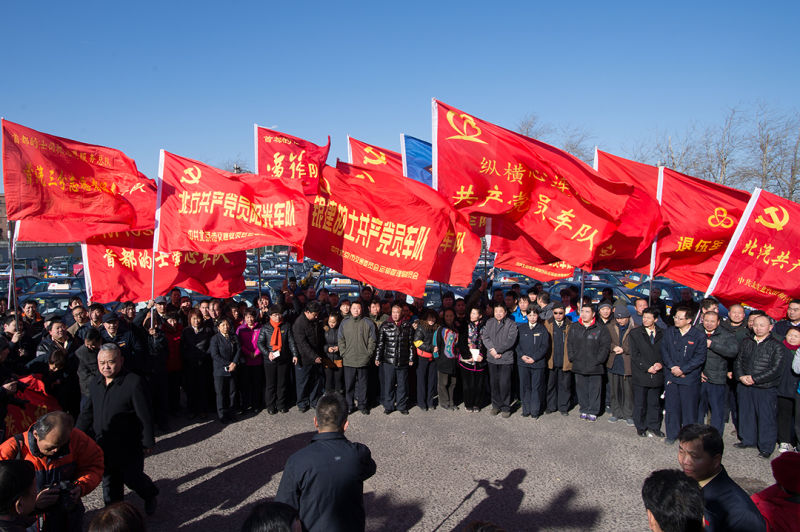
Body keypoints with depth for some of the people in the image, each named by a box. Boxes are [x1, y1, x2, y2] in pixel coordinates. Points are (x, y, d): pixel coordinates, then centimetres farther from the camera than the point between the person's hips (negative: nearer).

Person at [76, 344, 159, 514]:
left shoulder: (133, 382, -19)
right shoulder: (95, 385, 4)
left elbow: (145, 416, -16)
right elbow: (88, 413, 16)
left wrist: (147, 442, -14)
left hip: (129, 447, -6)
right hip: (103, 446, 6)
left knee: (132, 478, 7)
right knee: (109, 482, 16)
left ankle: (150, 495, 38)